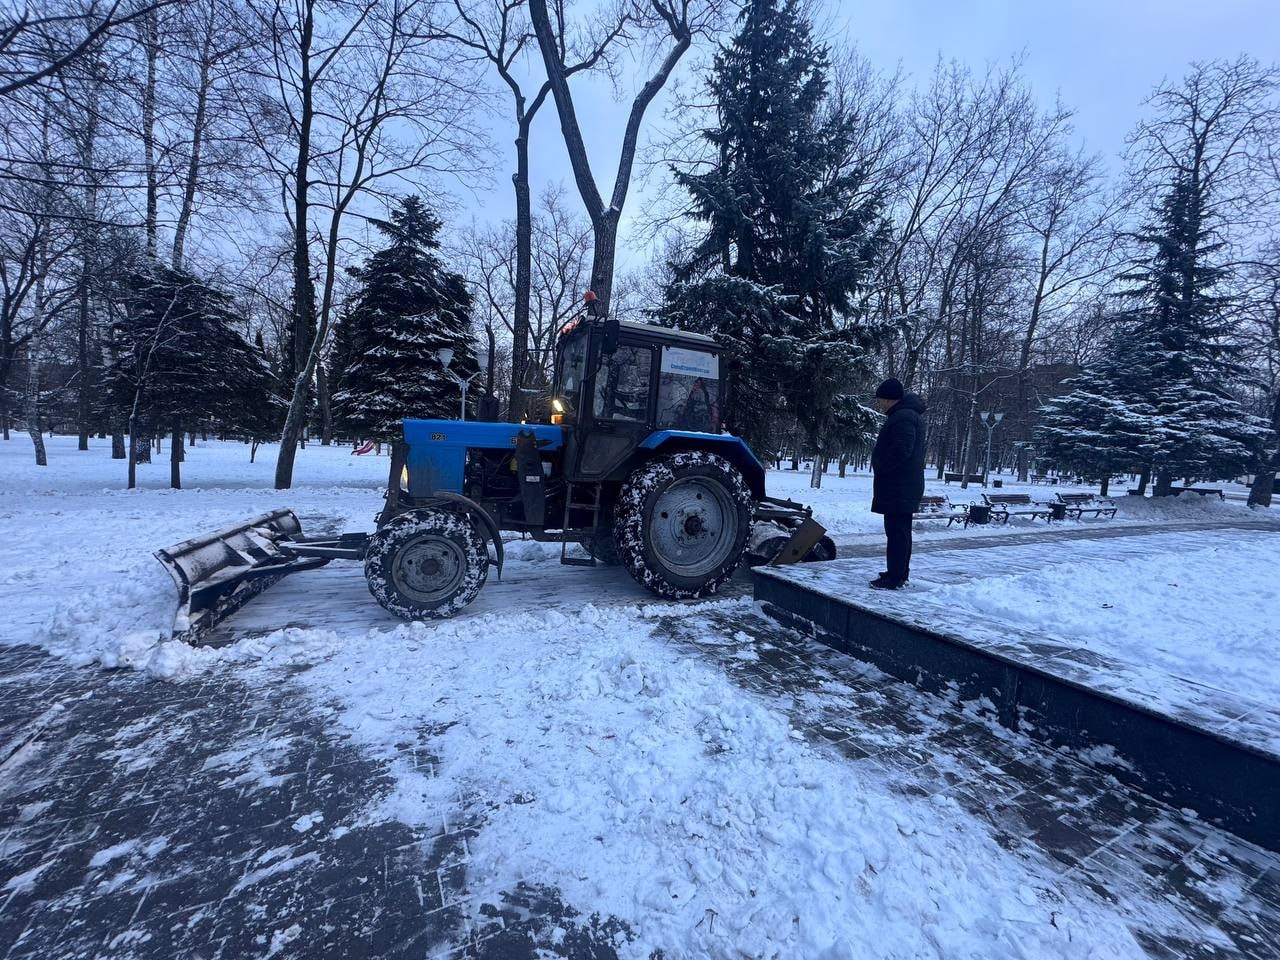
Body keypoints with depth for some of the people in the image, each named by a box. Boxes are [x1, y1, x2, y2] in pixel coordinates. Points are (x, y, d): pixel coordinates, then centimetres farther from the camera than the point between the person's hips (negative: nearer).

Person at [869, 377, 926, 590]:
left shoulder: (902, 417, -17)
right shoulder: (910, 413, 19)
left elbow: (901, 450, -27)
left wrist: (880, 467, -15)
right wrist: (881, 467, 14)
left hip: (898, 487, -11)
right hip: (906, 486, 11)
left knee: (896, 531, -8)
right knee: (901, 530, 17)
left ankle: (895, 577, -4)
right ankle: (900, 572, 28)